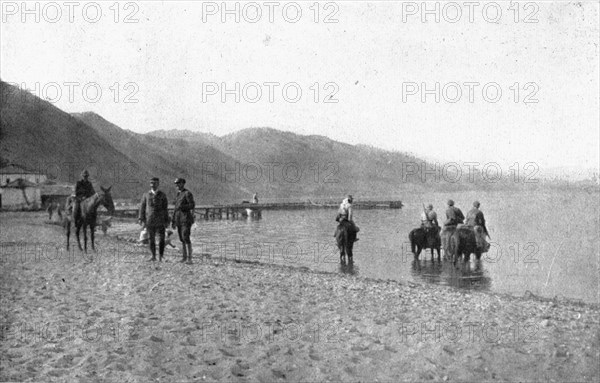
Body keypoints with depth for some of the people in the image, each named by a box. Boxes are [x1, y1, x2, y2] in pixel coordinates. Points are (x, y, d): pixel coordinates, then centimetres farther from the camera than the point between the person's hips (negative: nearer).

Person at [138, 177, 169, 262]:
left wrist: (166, 221, 2)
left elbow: (165, 209, 6)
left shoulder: (162, 195, 5)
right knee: (151, 239, 4)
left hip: (160, 221, -1)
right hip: (149, 221, 1)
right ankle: (153, 256, 12)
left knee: (161, 239, -6)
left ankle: (160, 257, -1)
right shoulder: (146, 195, 7)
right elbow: (142, 207, 8)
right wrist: (142, 219, 0)